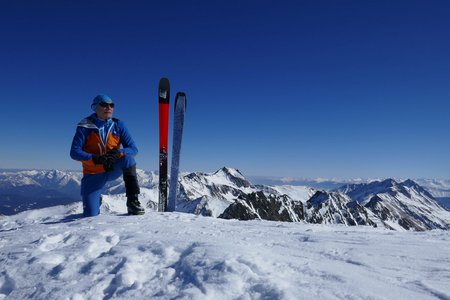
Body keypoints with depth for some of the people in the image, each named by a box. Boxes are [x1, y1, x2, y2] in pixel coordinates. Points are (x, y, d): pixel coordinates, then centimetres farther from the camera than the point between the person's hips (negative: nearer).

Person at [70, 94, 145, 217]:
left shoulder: (118, 125, -4)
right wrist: (95, 158, -30)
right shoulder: (85, 126, -8)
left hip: (113, 170, 1)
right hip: (93, 174, -1)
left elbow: (133, 149, -9)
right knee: (91, 215, -7)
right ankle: (97, 201, 32)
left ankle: (133, 201, -24)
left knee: (128, 158, -32)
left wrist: (118, 153, -30)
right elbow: (74, 152, -13)